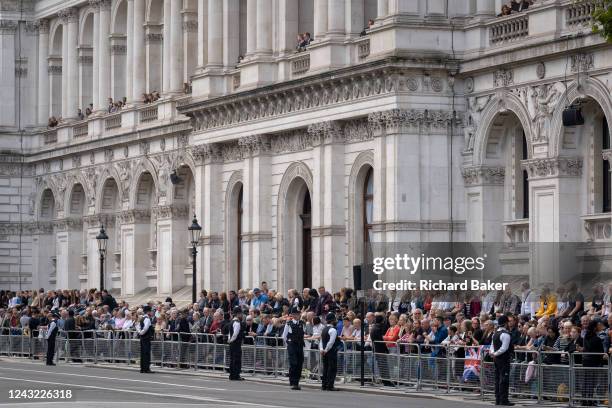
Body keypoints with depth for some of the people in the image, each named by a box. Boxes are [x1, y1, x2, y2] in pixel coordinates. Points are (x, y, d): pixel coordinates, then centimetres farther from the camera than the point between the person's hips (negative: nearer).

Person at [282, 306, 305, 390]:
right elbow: (284, 336, 5)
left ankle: (296, 382, 11)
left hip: (300, 346, 5)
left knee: (299, 365, 4)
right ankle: (293, 383, -8)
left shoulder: (301, 324, 9)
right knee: (293, 364, -11)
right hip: (292, 346, -5)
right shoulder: (289, 324, -4)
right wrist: (288, 344, 8)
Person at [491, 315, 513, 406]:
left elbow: (492, 346, 18)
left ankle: (498, 399, 14)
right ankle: (503, 400, -9)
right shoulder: (505, 334, -15)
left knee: (498, 379, 11)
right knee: (504, 379, -7)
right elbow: (504, 348, -21)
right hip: (504, 359, -9)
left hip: (497, 358, 9)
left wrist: (493, 353, 1)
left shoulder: (495, 334, 14)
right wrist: (495, 354, -13)